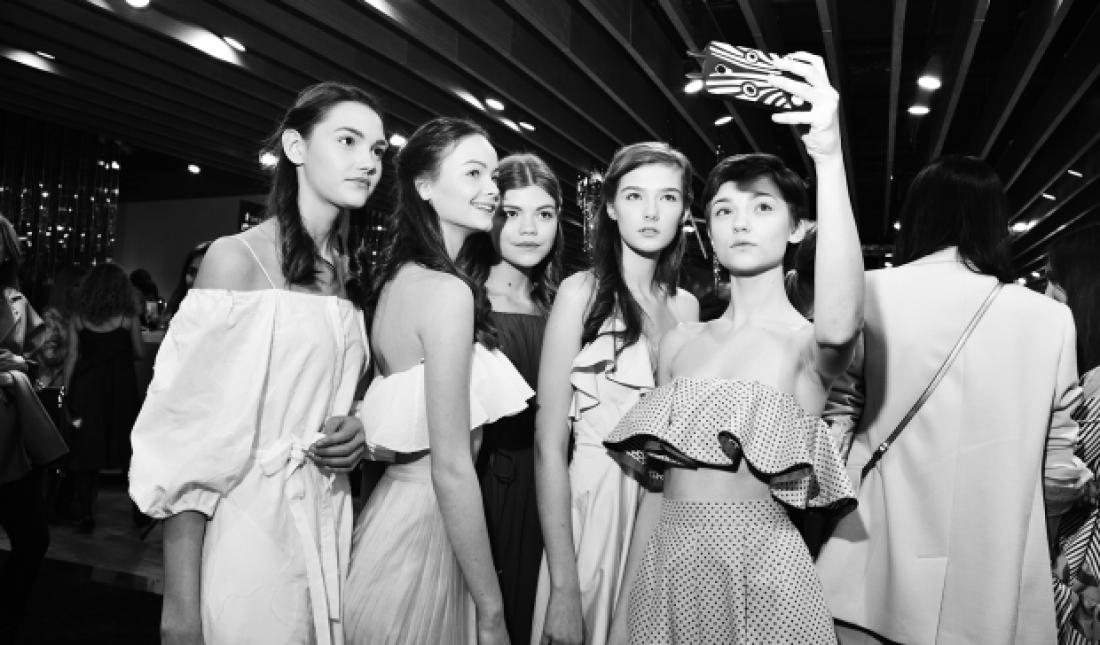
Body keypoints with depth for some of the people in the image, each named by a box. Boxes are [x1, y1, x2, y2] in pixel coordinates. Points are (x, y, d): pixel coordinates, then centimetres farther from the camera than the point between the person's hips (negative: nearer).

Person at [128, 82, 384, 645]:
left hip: (330, 530, 6)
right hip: (252, 531, -6)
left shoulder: (344, 271, 7)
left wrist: (356, 432, -3)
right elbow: (186, 436, -13)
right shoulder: (237, 257, -11)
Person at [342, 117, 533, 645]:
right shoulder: (447, 290, -20)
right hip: (425, 526, -8)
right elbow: (452, 468, -22)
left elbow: (399, 421, 10)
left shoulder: (396, 278, 6)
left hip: (393, 504, 9)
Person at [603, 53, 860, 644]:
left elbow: (840, 321, -33)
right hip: (666, 566, 4)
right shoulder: (678, 343, 6)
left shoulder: (810, 341, -6)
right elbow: (656, 485, 10)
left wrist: (829, 158, -39)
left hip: (760, 569, -3)